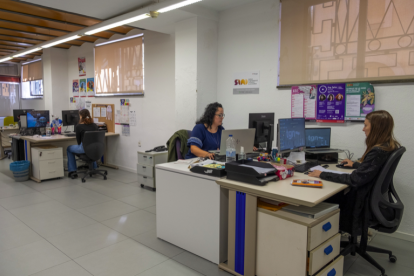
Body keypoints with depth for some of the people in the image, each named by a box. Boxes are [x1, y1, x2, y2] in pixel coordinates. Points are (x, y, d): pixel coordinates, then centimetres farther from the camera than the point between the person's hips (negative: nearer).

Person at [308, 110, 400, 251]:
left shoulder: (378, 151, -27)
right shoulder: (389, 146, 2)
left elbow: (355, 179, -29)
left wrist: (322, 174, -25)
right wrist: (355, 164, 30)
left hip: (364, 202, -9)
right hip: (374, 196, 9)